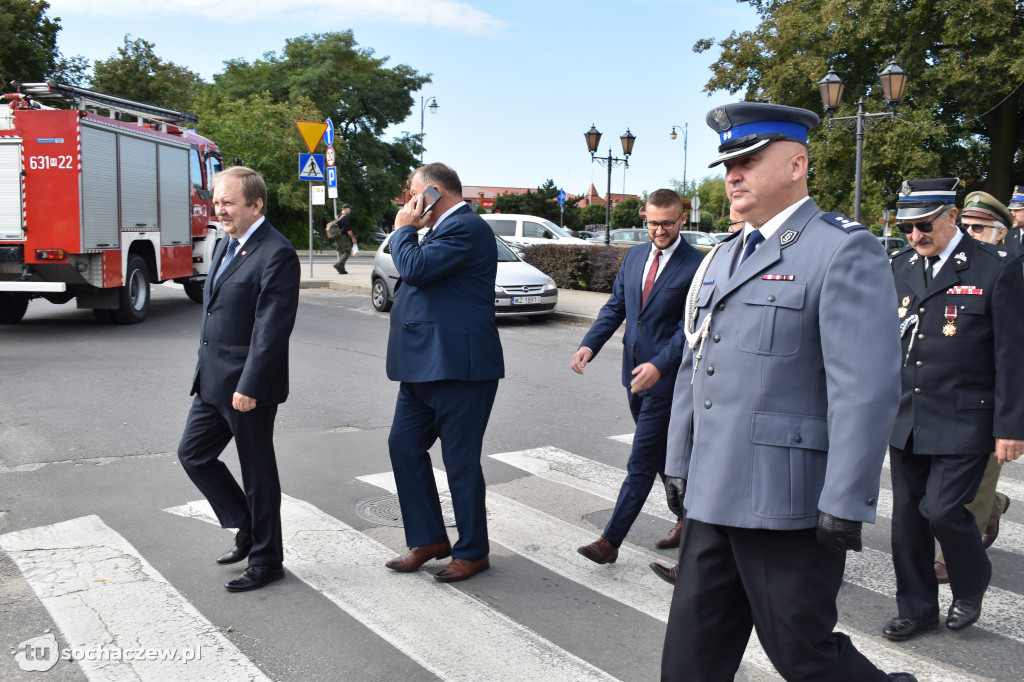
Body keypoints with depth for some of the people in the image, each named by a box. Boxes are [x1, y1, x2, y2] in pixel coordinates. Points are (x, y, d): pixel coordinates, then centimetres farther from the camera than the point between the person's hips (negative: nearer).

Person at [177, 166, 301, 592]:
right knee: (193, 454, 15)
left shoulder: (276, 254, -17)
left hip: (247, 386, -9)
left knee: (257, 472, 4)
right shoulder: (228, 245, 13)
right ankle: (247, 526, 31)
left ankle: (266, 560, 21)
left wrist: (249, 386, -23)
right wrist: (206, 372, 18)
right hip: (212, 380, 10)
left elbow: (272, 329, -22)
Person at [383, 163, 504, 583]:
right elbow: (415, 274, 21)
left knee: (460, 461, 1)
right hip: (424, 365, 11)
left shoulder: (465, 228, -14)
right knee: (404, 445, 12)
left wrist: (403, 229, -7)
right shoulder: (447, 228, 18)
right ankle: (429, 539, 24)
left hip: (456, 367, -10)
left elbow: (414, 268, -21)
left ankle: (472, 552, 17)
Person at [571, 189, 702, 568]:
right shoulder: (634, 256, 9)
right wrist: (589, 344, -5)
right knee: (661, 454, 19)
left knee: (641, 462, -4)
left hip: (666, 376, -7)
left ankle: (610, 542, 1)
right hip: (636, 372, 7)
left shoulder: (697, 265, -12)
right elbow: (615, 306, 10)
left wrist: (659, 365, -26)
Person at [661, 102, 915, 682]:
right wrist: (679, 464, 17)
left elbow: (868, 388, -17)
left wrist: (846, 505, -20)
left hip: (790, 501, -8)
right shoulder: (724, 257, 15)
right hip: (714, 494, 8)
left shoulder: (845, 250, -11)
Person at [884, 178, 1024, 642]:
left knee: (943, 509, -8)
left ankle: (972, 586, 24)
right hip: (905, 420, 5)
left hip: (963, 422, -5)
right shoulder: (899, 267, 7)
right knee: (907, 515, 10)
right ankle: (917, 608, 28)